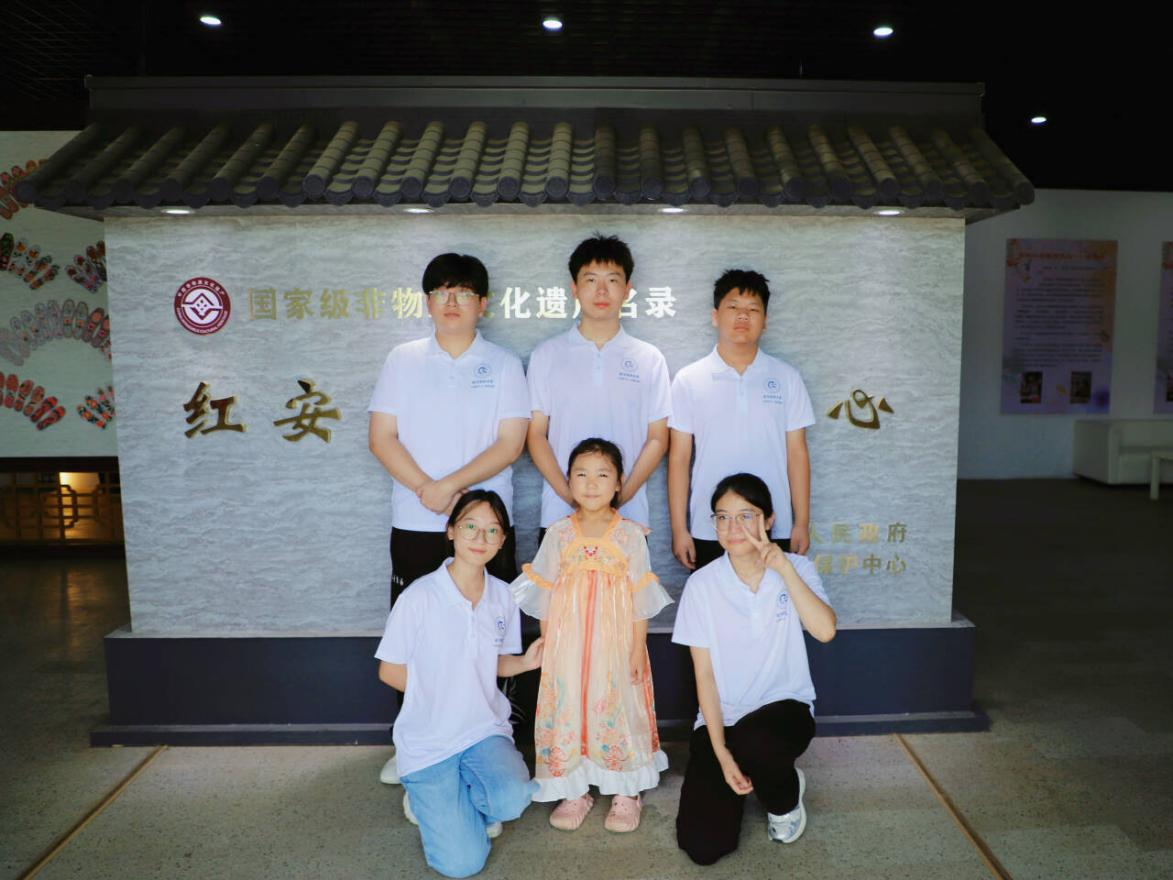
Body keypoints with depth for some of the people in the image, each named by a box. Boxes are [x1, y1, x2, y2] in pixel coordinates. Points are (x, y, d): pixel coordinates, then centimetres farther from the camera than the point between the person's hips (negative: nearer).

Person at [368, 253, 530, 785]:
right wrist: (427, 491, -12)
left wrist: (450, 485, -16)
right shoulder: (403, 360, 7)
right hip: (414, 523, 2)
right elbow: (381, 438, 1)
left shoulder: (503, 364, 3)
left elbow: (511, 443, -5)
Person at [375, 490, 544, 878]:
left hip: (485, 730, 3)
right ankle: (425, 797, 21)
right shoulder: (419, 597, -16)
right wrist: (440, 697, -6)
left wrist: (525, 663, -10)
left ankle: (452, 799, 9)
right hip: (428, 740, -3)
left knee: (512, 799, -27)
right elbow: (389, 671, -6)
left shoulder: (503, 596, -3)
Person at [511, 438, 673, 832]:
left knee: (618, 711, 5)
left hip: (616, 645, -1)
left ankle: (625, 793, 24)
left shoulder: (630, 534, -3)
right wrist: (547, 646, 3)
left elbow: (640, 599, -1)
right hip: (567, 645, 1)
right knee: (567, 710, 6)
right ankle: (575, 791, 25)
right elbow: (546, 596, 4)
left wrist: (638, 649, -3)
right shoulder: (558, 533, 0)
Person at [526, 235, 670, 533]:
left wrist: (622, 495, -10)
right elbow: (536, 434, 3)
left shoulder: (650, 359, 5)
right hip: (559, 512, 0)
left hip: (629, 514, 0)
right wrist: (569, 495, -10)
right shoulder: (547, 355, 5)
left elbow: (657, 439, 3)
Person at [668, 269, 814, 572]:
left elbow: (797, 454, 5)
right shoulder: (688, 380, 0)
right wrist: (679, 529, -3)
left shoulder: (787, 378, 4)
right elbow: (679, 459, 0)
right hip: (708, 533, -1)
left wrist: (802, 523, 2)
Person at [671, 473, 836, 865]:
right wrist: (721, 753, -13)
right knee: (703, 846, -14)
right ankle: (751, 771, 19)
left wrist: (784, 567, -25)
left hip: (785, 708, -1)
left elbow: (825, 630, -23)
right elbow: (704, 675, -6)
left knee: (752, 740, -37)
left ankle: (785, 798, 1)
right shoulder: (701, 584, -7)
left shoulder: (796, 569, -5)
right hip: (721, 719, 1)